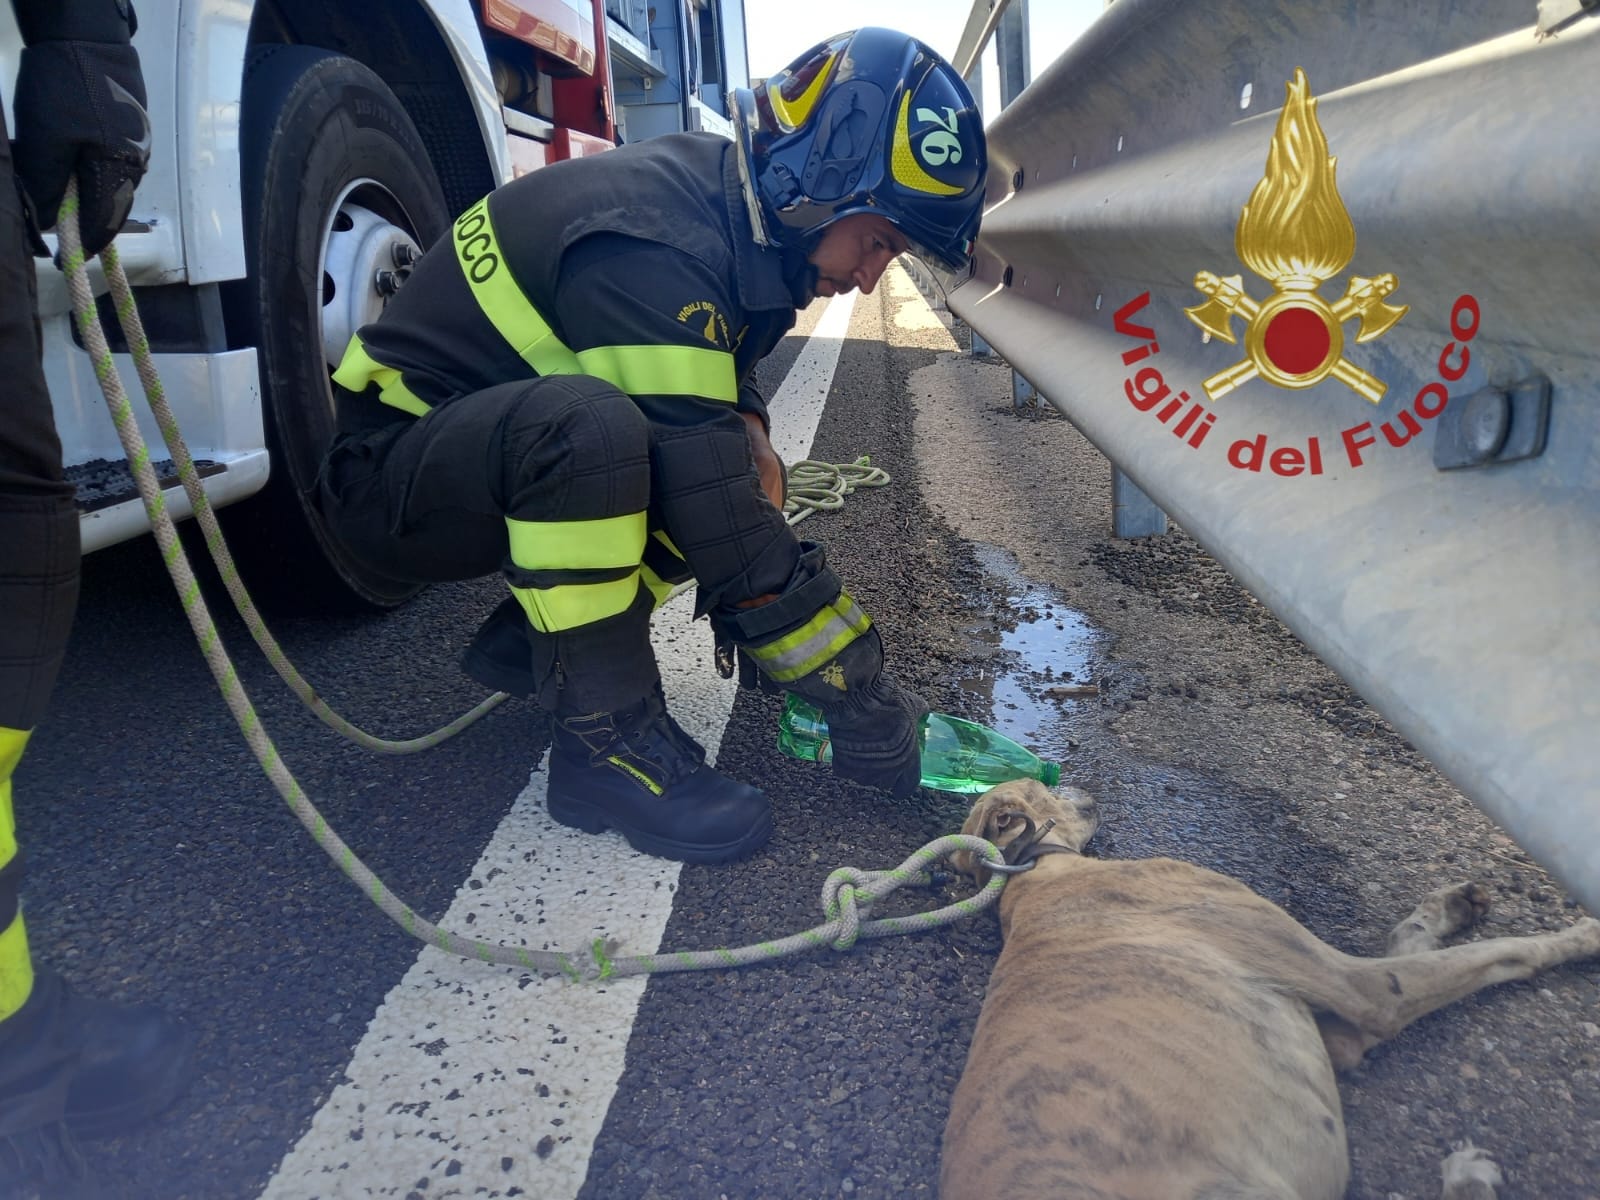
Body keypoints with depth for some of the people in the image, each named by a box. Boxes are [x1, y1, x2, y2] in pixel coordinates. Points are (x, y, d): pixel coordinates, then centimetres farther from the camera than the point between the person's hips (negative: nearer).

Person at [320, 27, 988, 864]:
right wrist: (861, 702, -24)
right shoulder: (651, 254, -30)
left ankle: (529, 643, 7)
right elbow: (725, 540, -33)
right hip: (383, 473, -8)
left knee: (730, 474, -3)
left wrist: (746, 430, -7)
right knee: (583, 423, -37)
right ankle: (608, 743, -22)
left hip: (510, 451, 9)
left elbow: (711, 370, 14)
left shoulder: (729, 212, -2)